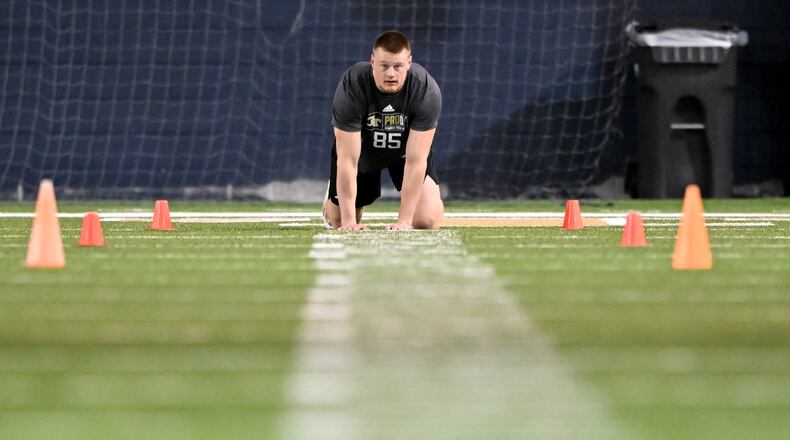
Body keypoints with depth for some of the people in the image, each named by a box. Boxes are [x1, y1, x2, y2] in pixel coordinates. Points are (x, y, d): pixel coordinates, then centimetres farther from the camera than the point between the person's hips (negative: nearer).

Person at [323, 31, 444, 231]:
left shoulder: (427, 90, -34)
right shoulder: (351, 87, -35)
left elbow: (415, 160, -33)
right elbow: (348, 159, -34)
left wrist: (404, 220, -37)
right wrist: (349, 220, -37)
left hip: (406, 148, 0)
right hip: (362, 149, 0)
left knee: (428, 221, -12)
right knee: (338, 221, 5)